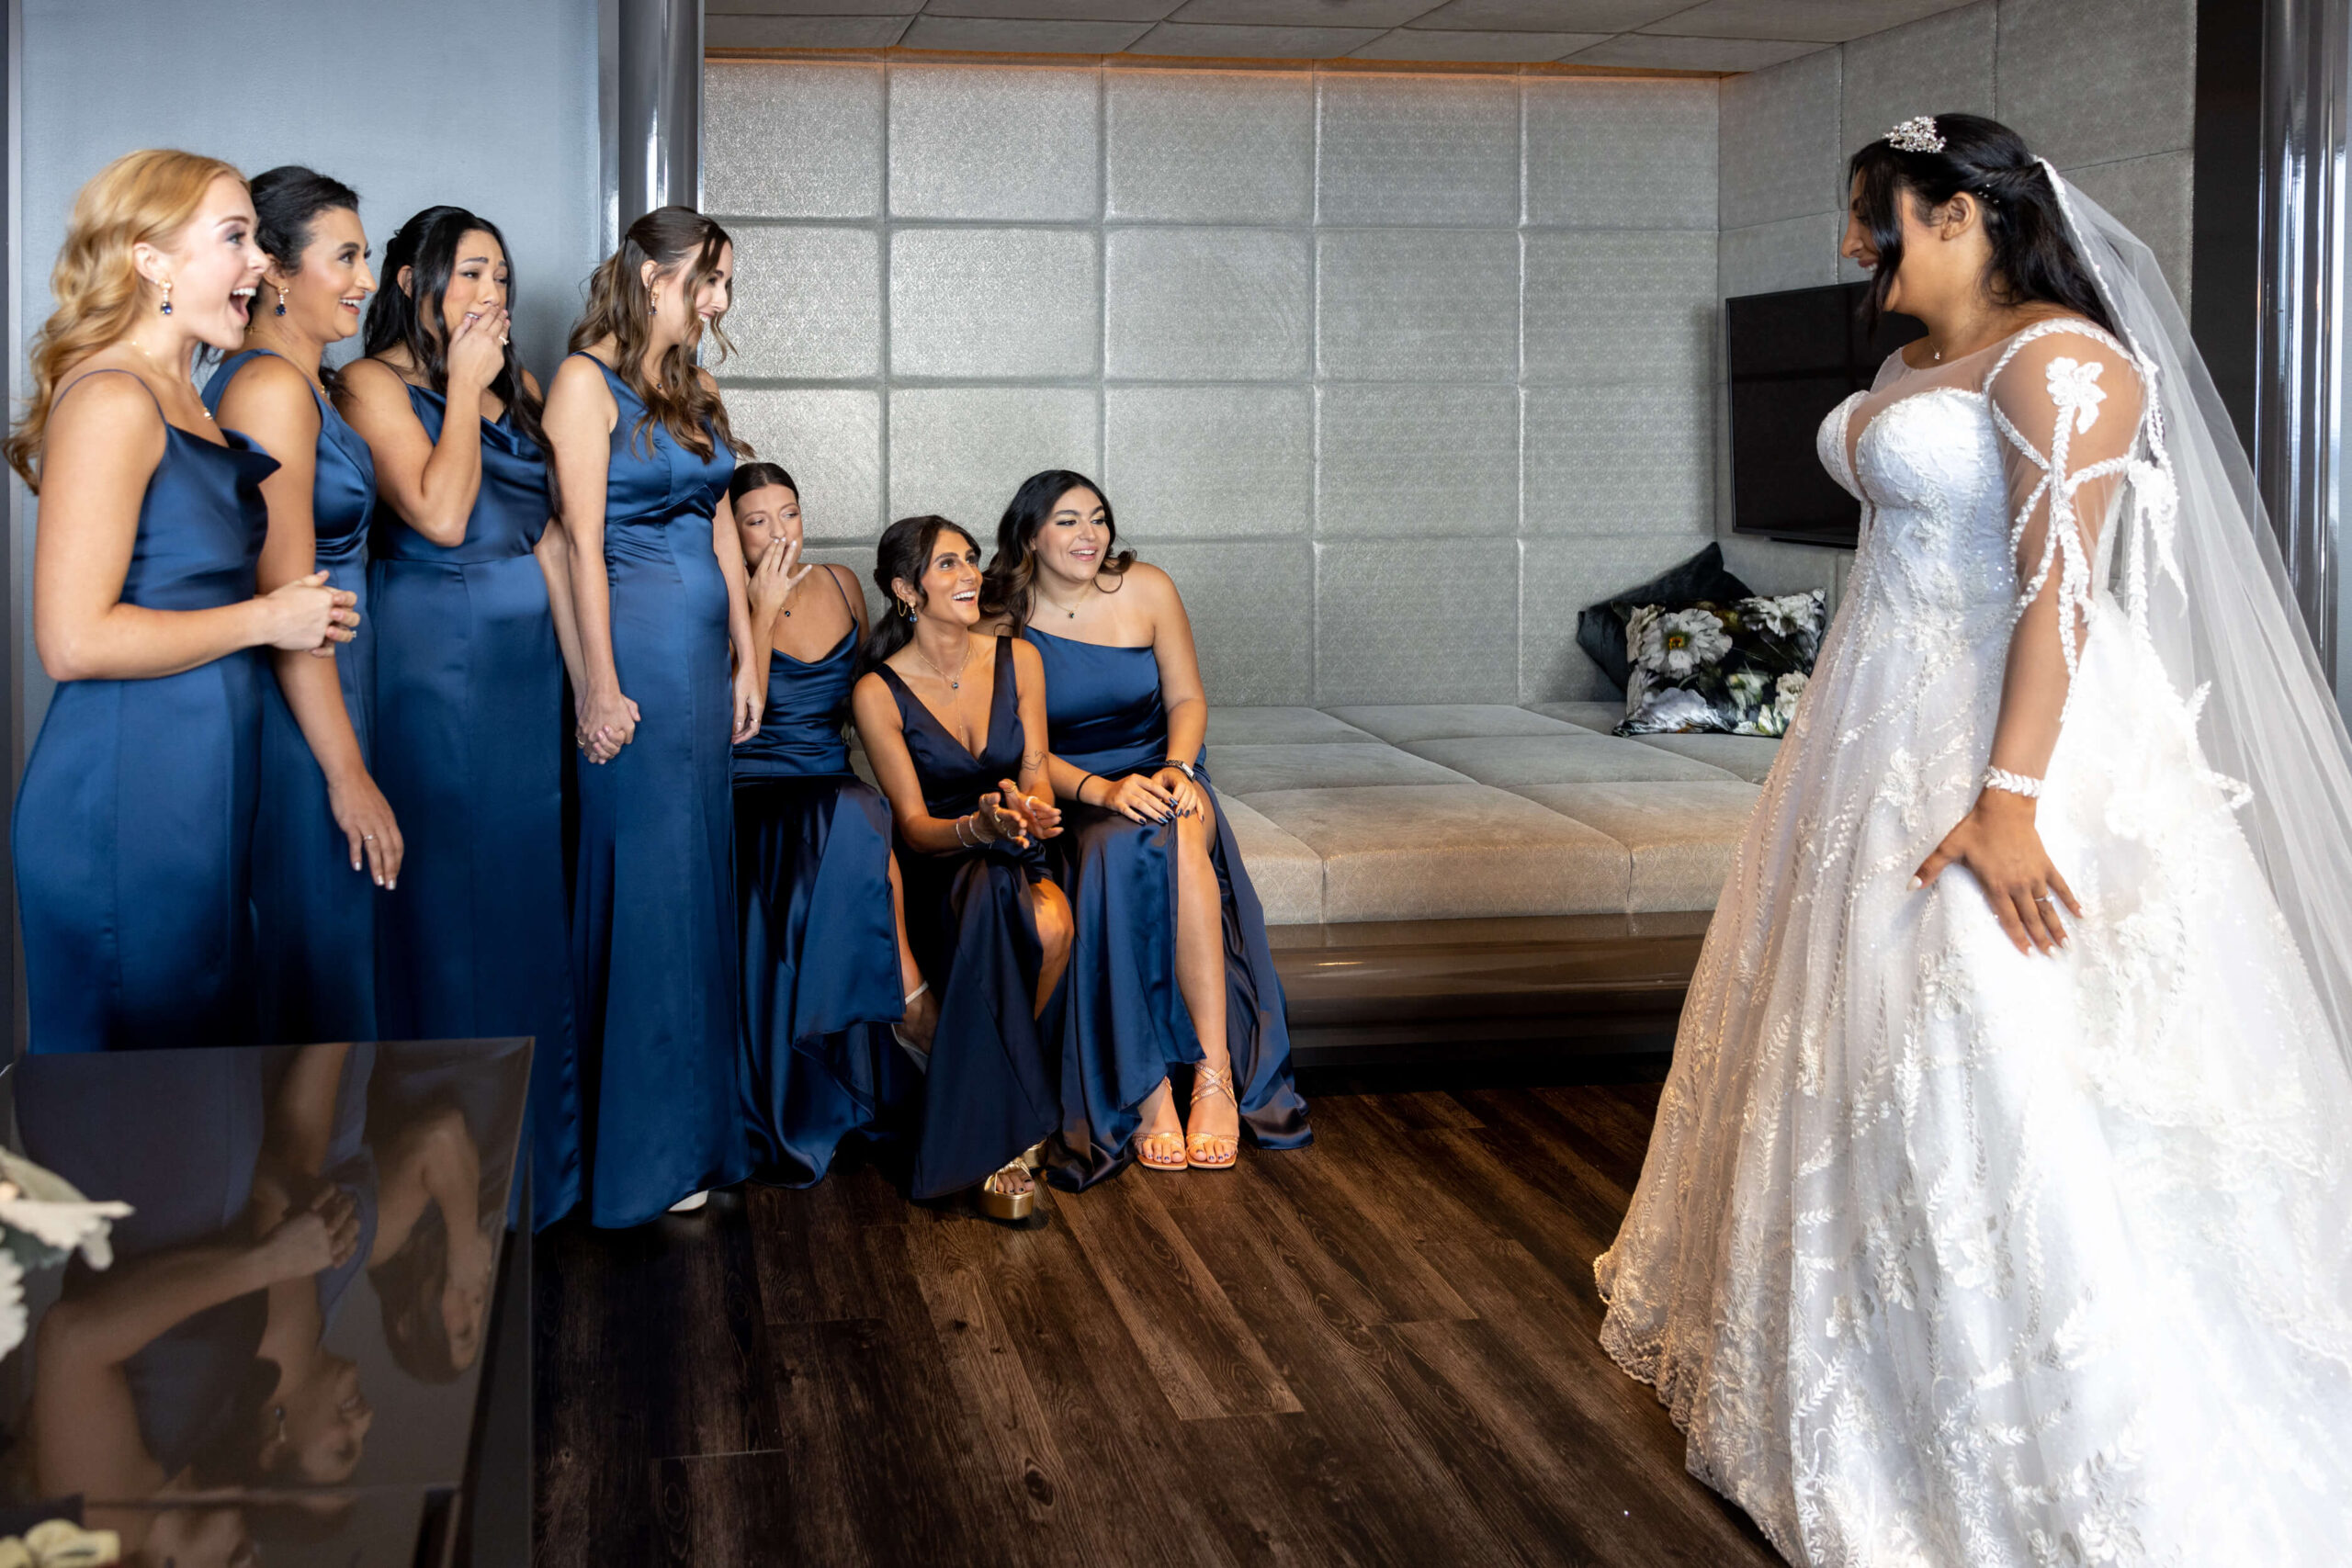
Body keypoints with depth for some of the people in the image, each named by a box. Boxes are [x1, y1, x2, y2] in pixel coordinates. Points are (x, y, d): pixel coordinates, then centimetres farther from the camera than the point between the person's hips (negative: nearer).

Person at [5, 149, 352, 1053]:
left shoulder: (182, 401, 14)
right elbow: (74, 641, -22)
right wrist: (266, 620, -13)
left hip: (199, 790, 10)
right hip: (126, 797, -10)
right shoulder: (111, 401, -15)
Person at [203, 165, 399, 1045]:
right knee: (304, 975, -2)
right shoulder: (271, 387, -16)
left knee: (323, 955, 16)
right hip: (290, 712, -10)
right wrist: (348, 773, -21)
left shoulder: (306, 383, 14)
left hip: (319, 693, 10)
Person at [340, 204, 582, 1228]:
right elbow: (440, 514, -18)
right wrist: (463, 389, -10)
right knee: (443, 892, -1)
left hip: (524, 654, 7)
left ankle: (533, 1135, 22)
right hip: (430, 655, -6)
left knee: (525, 881, 10)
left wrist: (582, 666, 10)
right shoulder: (373, 385, -5)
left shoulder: (517, 388, 14)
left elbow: (548, 534, 13)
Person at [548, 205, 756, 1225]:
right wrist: (600, 682, -17)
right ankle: (641, 1152, 6)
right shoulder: (587, 380, -8)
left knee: (699, 875, 11)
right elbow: (583, 543, -13)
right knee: (645, 881, -4)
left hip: (702, 651, 8)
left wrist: (746, 657, 14)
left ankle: (696, 1128, 20)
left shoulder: (693, 391, 17)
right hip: (636, 644, -8)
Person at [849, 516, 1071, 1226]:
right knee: (993, 899, -38)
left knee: (1051, 927, -34)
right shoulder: (878, 692, -7)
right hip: (938, 873, -2)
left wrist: (1031, 810, -23)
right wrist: (980, 828, -31)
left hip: (1019, 861, 3)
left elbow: (1035, 773, 3)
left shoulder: (1017, 659, 4)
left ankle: (997, 1117, -15)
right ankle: (1000, 1146, -30)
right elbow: (914, 827, -9)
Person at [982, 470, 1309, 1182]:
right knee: (1120, 849, -37)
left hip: (1161, 776, 2)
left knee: (1178, 842, -35)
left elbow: (1187, 699, 5)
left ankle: (1216, 1074, -39)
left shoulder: (1146, 590, 3)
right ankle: (1146, 1093, -36)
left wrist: (1176, 768, -15)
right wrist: (1101, 790, -24)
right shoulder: (1003, 623, -4)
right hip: (1069, 799, -2)